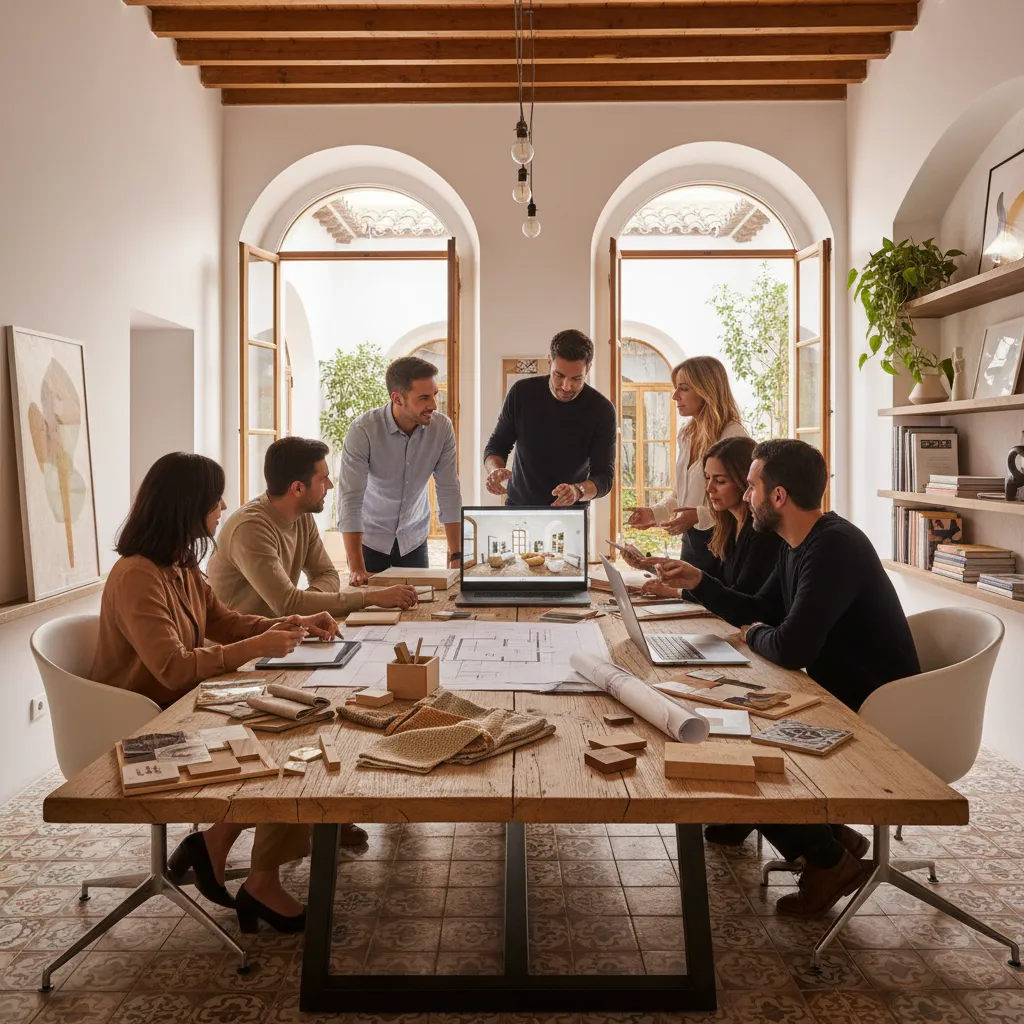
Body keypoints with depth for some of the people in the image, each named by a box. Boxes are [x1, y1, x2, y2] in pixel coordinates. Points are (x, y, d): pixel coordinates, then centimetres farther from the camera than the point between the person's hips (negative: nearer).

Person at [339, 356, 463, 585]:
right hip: (370, 538, -2)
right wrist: (357, 569, -31)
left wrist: (456, 555, -14)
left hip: (414, 538, 3)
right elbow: (351, 500, -25)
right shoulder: (363, 431, -24)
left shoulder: (442, 427, -14)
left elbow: (449, 492, -9)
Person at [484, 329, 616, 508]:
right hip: (517, 506, 2)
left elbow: (604, 476, -10)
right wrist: (495, 470, -18)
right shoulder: (522, 393, -5)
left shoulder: (602, 411, -9)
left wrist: (578, 491, -33)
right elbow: (496, 447, 6)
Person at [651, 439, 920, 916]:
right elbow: (758, 613, 16)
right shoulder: (798, 545, 6)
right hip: (838, 699, 10)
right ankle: (830, 837, 20)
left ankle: (829, 860, 13)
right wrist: (698, 582, 4)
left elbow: (790, 648, -36)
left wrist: (755, 635, -12)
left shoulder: (834, 547, -27)